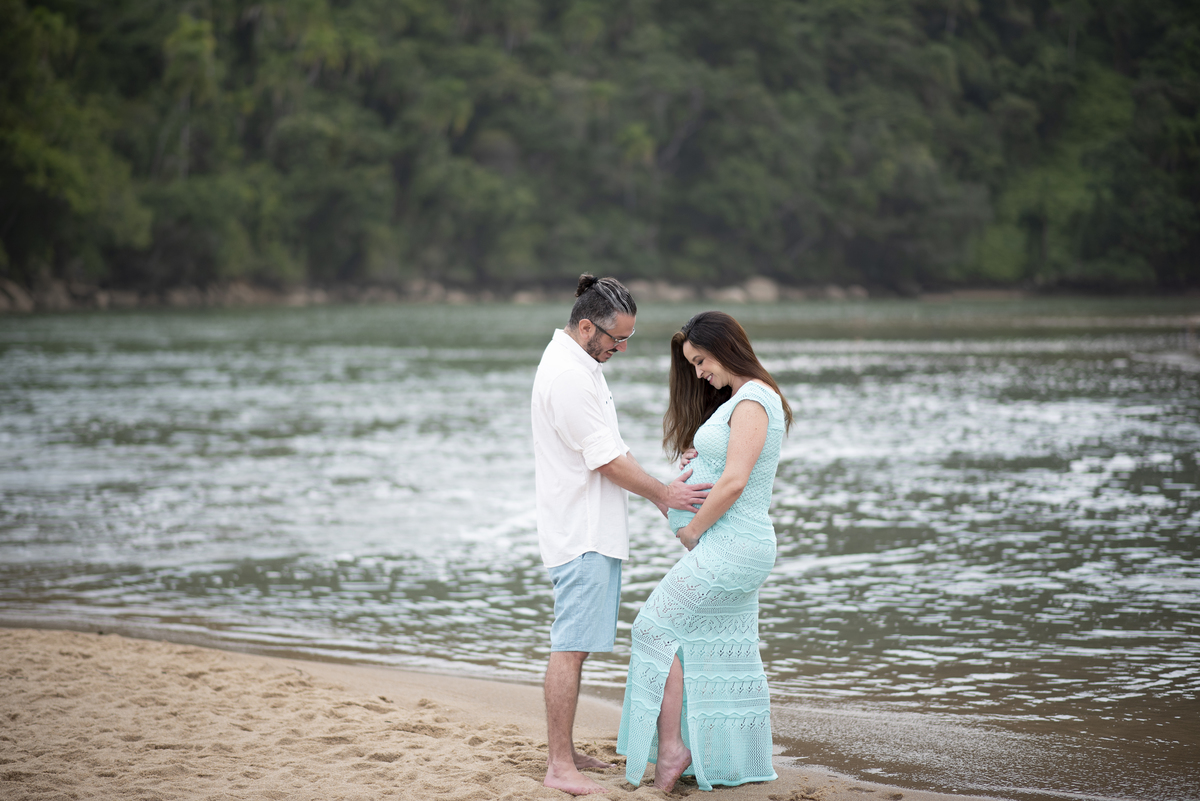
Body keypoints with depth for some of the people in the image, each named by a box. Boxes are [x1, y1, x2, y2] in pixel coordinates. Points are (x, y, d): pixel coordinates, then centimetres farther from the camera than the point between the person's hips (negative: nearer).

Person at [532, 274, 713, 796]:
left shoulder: (578, 365, 15)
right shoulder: (567, 375, -19)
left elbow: (611, 449, 22)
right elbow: (608, 460, -17)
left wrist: (658, 490, 14)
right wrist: (663, 493, -5)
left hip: (591, 531, 11)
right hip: (581, 535, -11)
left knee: (574, 645, 14)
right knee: (571, 647, -9)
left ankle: (561, 751, 21)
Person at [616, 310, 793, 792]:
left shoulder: (753, 402, -15)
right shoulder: (737, 400, 16)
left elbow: (734, 482, -22)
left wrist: (692, 531, -11)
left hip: (729, 547, -10)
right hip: (735, 549, 10)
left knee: (657, 627, -4)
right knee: (728, 652, 10)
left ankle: (671, 747, -3)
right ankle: (743, 765, 13)